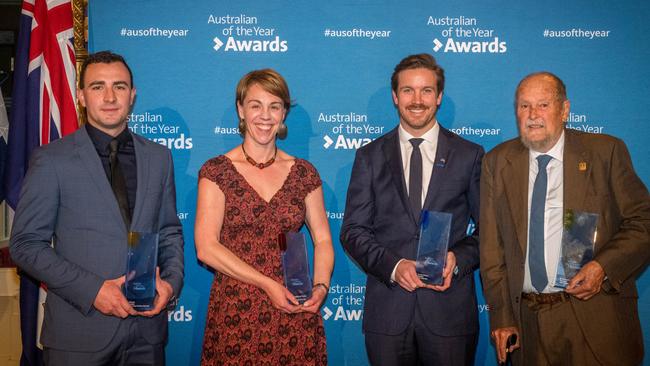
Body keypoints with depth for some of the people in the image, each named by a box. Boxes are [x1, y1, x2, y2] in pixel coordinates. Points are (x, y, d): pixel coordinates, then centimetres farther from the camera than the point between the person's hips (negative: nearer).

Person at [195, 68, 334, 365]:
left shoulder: (303, 172, 6)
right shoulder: (216, 171, -2)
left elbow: (322, 239, 8)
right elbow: (206, 247, -10)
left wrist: (321, 286, -10)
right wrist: (267, 284, -15)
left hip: (294, 310, 2)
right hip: (234, 311, -2)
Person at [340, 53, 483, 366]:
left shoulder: (469, 155, 3)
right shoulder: (370, 157, 4)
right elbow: (353, 230, 2)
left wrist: (459, 259, -13)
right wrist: (393, 265, -14)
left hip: (450, 308, 0)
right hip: (387, 309, 1)